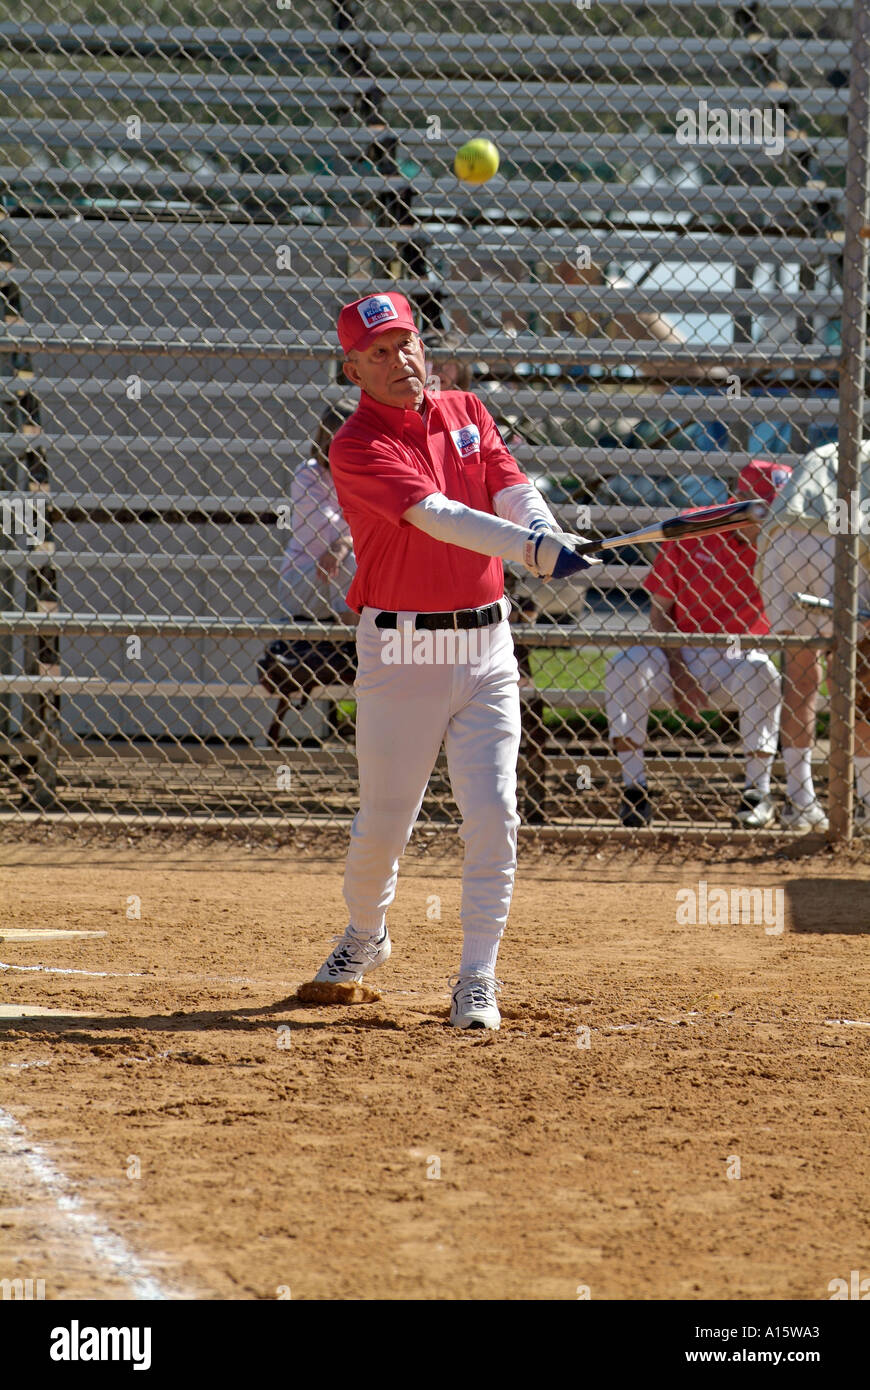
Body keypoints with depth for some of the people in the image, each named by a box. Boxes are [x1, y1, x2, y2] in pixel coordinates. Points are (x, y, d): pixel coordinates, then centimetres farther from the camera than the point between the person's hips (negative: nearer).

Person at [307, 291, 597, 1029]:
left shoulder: (467, 412, 9)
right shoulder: (359, 447, -12)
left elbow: (514, 490, -4)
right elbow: (436, 515, -27)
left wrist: (551, 533, -27)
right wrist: (530, 548, -39)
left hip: (487, 645, 4)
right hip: (404, 655, -4)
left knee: (494, 815, -6)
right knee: (385, 821, 5)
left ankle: (477, 980, 1)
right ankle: (365, 934, 35)